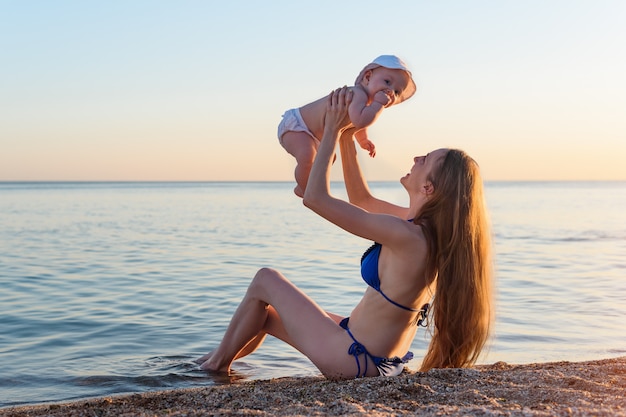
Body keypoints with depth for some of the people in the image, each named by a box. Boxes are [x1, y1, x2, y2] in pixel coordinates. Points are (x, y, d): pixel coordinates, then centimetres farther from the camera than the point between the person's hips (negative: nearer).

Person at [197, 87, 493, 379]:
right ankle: (222, 360, 44)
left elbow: (315, 197, -24)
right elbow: (361, 200, 12)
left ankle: (218, 362, 26)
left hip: (352, 361, -9)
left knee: (266, 280, 8)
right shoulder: (430, 228, -3)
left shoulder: (406, 236, -30)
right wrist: (346, 138, 7)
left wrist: (332, 130, -15)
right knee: (266, 314, 23)